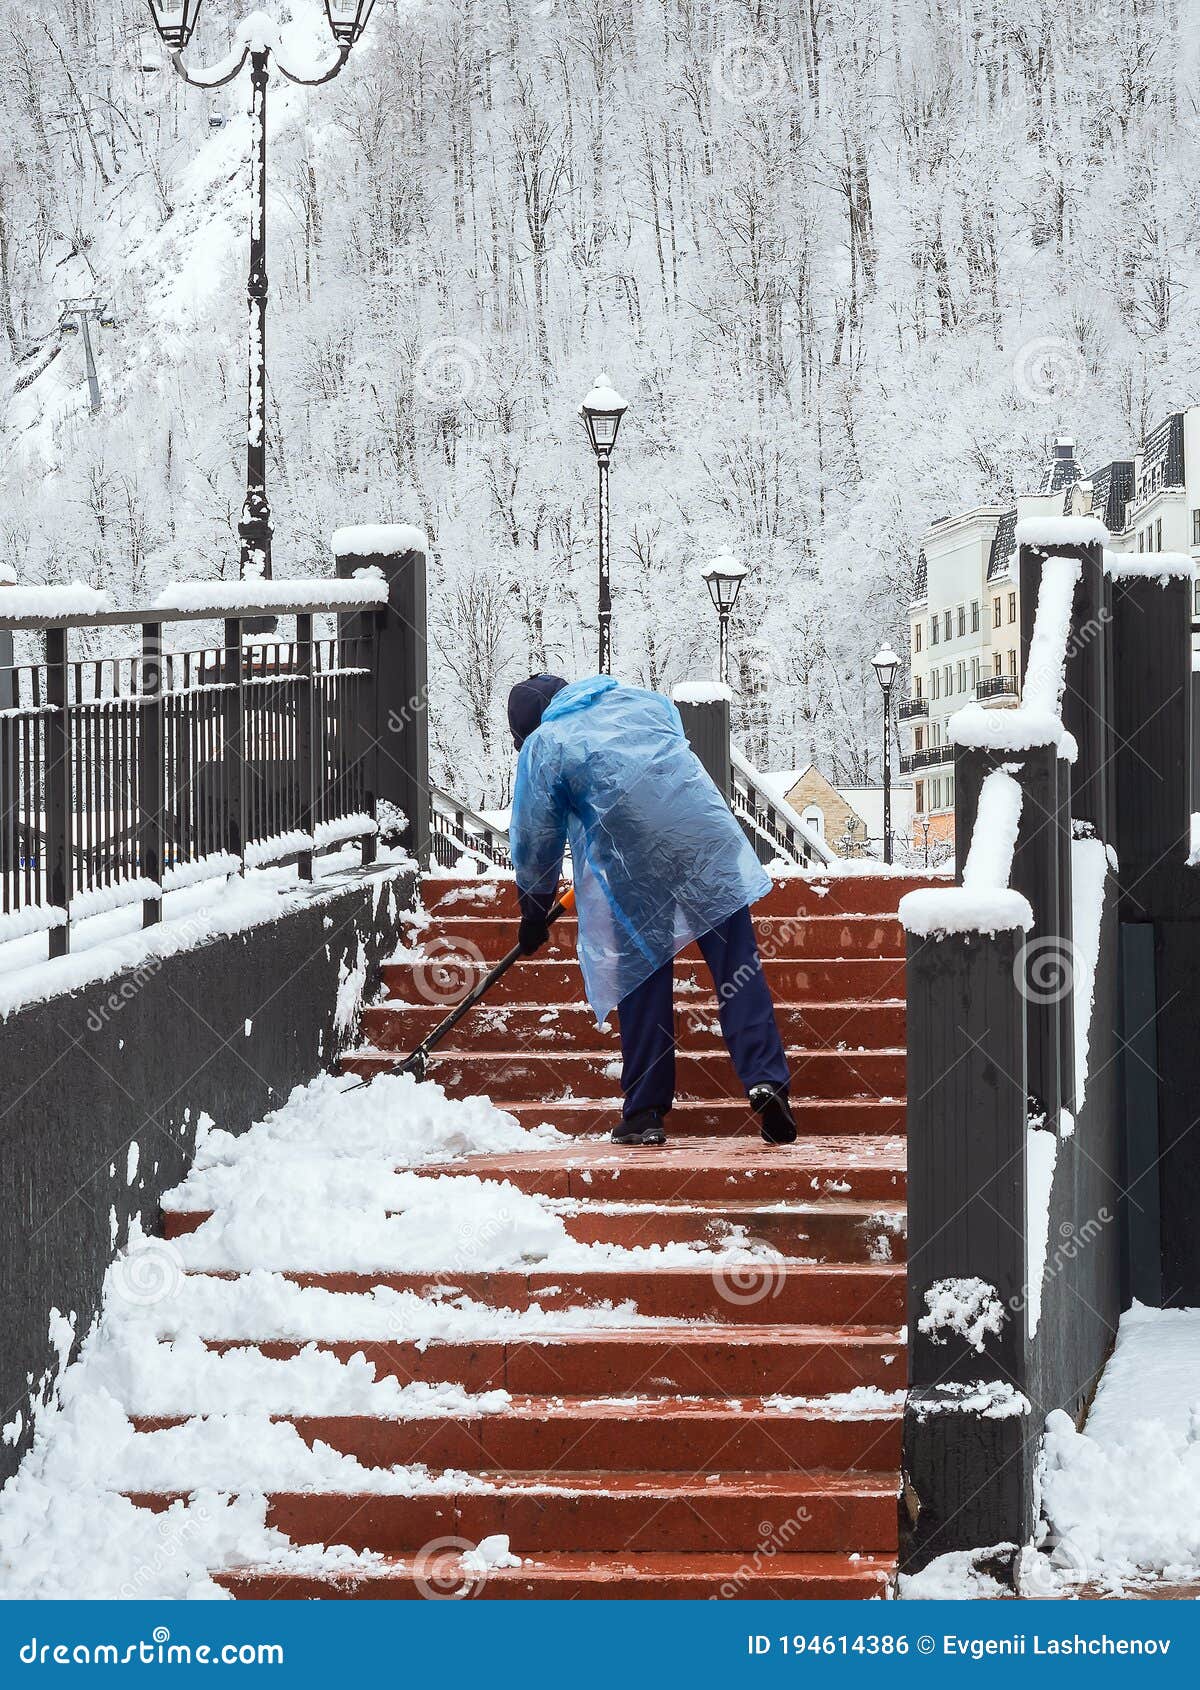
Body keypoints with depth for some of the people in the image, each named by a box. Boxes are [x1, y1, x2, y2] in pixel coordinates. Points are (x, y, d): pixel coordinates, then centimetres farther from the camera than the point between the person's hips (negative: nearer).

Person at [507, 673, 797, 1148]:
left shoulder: (543, 746, 10)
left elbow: (534, 840, 12)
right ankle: (766, 1078, -11)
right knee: (738, 964, 2)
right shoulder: (641, 699, 22)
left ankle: (645, 1113, 9)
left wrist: (534, 916, 25)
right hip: (707, 837, 3)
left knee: (642, 983, 6)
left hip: (633, 864, -3)